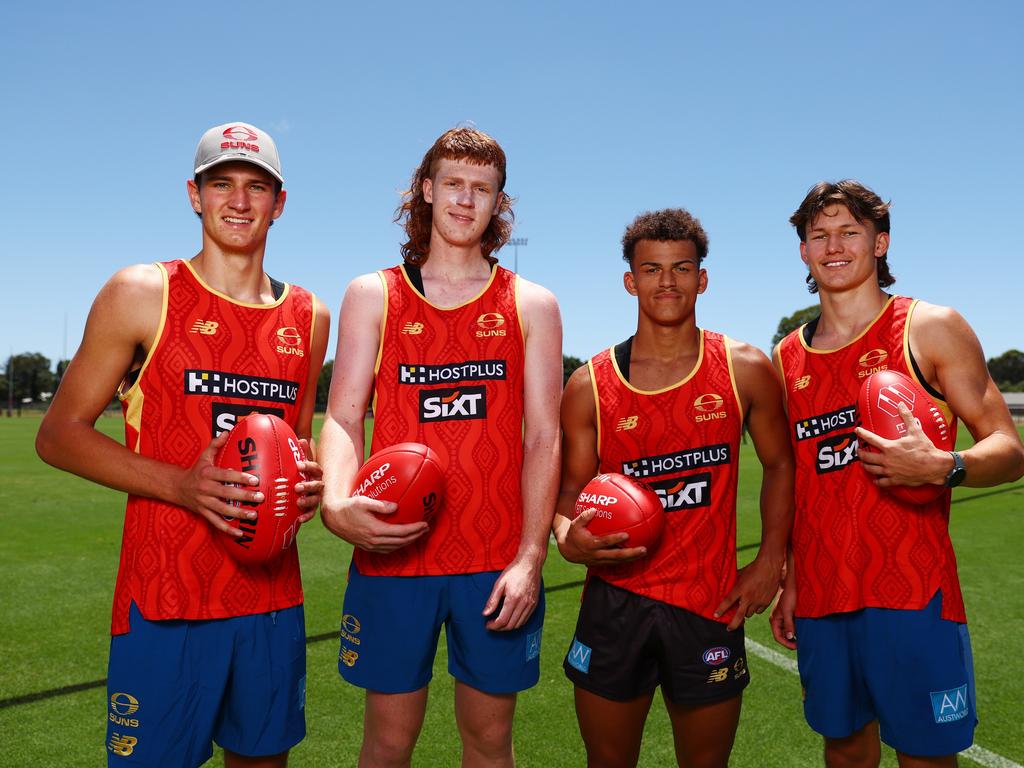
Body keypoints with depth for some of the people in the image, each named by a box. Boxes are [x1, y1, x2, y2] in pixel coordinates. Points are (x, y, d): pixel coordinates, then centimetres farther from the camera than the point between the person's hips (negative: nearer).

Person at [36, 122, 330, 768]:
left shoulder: (309, 316, 9)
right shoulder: (142, 295, -3)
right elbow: (59, 434, -2)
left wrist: (313, 484, -2)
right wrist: (180, 484, -16)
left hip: (275, 596, 4)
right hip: (165, 599, -4)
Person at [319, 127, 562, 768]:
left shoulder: (532, 305, 6)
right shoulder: (372, 296, 6)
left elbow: (543, 437, 0)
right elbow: (343, 418, -1)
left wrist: (530, 557, -9)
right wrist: (338, 503, -22)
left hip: (499, 563, 1)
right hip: (392, 553, 0)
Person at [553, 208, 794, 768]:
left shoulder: (745, 371, -2)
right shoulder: (589, 386, -3)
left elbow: (779, 464, 10)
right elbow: (571, 490, 4)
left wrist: (770, 562, 2)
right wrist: (568, 538, -18)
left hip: (711, 606, 0)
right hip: (614, 602, 0)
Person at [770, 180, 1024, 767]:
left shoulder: (931, 328, -1)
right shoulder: (789, 357, 10)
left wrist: (941, 467, -25)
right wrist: (789, 582, 13)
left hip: (911, 593, -4)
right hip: (820, 600, 4)